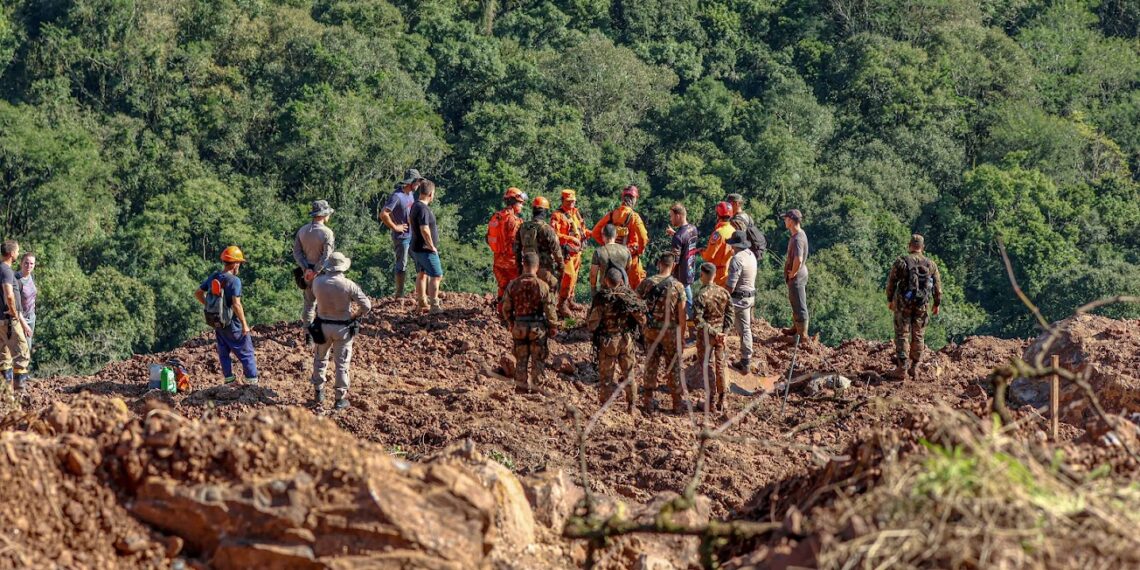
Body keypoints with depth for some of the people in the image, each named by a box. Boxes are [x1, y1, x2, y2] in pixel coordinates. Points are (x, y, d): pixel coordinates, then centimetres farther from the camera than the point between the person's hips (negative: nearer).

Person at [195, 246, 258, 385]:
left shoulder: (213, 277, 1)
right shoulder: (234, 280, -20)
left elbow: (198, 293, 10)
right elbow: (236, 304, -25)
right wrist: (244, 324, -18)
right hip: (233, 324, -6)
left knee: (224, 353, 17)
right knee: (246, 353, 5)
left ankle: (229, 380, 22)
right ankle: (252, 382, 6)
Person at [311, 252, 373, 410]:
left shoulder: (318, 282, -11)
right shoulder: (349, 285, -18)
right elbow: (366, 305, -16)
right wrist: (357, 314, 4)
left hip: (323, 326, 2)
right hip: (343, 328, -2)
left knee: (320, 359, 22)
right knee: (342, 364, 9)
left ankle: (318, 392, 28)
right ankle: (341, 398, 12)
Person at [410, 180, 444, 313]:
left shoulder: (415, 206, 9)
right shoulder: (423, 209, -23)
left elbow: (410, 218, 30)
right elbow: (425, 230, -32)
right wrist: (431, 246, -20)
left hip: (417, 247, 10)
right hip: (426, 250, -10)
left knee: (421, 275, 16)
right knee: (436, 276, -7)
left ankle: (422, 303, 23)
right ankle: (434, 306, -10)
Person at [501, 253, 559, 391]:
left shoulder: (513, 285, -7)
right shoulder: (542, 286, -16)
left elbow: (506, 308, 2)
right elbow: (549, 310, -10)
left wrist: (510, 323, 19)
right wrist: (553, 327, 3)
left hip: (519, 326, 2)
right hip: (538, 327, -2)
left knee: (521, 359, 15)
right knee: (538, 359, 11)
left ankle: (521, 385, 20)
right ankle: (536, 386, 15)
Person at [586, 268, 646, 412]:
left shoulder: (601, 299, -18)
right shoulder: (629, 295, -7)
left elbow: (591, 325, -16)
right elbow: (642, 319, -2)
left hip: (608, 342, -3)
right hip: (626, 340, 3)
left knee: (606, 376, 7)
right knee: (628, 373, 19)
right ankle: (631, 406, 28)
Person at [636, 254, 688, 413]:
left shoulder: (647, 283, -7)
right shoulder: (678, 286, -12)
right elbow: (682, 314, -9)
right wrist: (682, 335, 1)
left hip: (651, 330, 2)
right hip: (671, 332, -2)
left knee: (651, 365, 14)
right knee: (673, 367, 10)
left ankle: (648, 401, 19)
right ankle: (676, 403, 16)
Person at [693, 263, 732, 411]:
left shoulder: (701, 296, -17)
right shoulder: (724, 292, 0)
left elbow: (698, 319, -23)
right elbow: (729, 314, 3)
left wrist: (712, 332, -17)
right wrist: (724, 332, 1)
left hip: (705, 336, -5)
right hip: (720, 335, 5)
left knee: (708, 367, 3)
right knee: (720, 366, 15)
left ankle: (712, 403, 6)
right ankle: (721, 401, 21)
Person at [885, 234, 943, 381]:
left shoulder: (901, 261, -7)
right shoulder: (930, 264, 2)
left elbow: (891, 282, -3)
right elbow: (937, 285, 6)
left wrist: (889, 300, 10)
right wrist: (936, 303, 18)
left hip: (903, 303, -3)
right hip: (922, 304, 3)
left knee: (902, 334, 1)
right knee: (918, 336, 11)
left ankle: (901, 368, -5)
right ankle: (915, 369, 12)